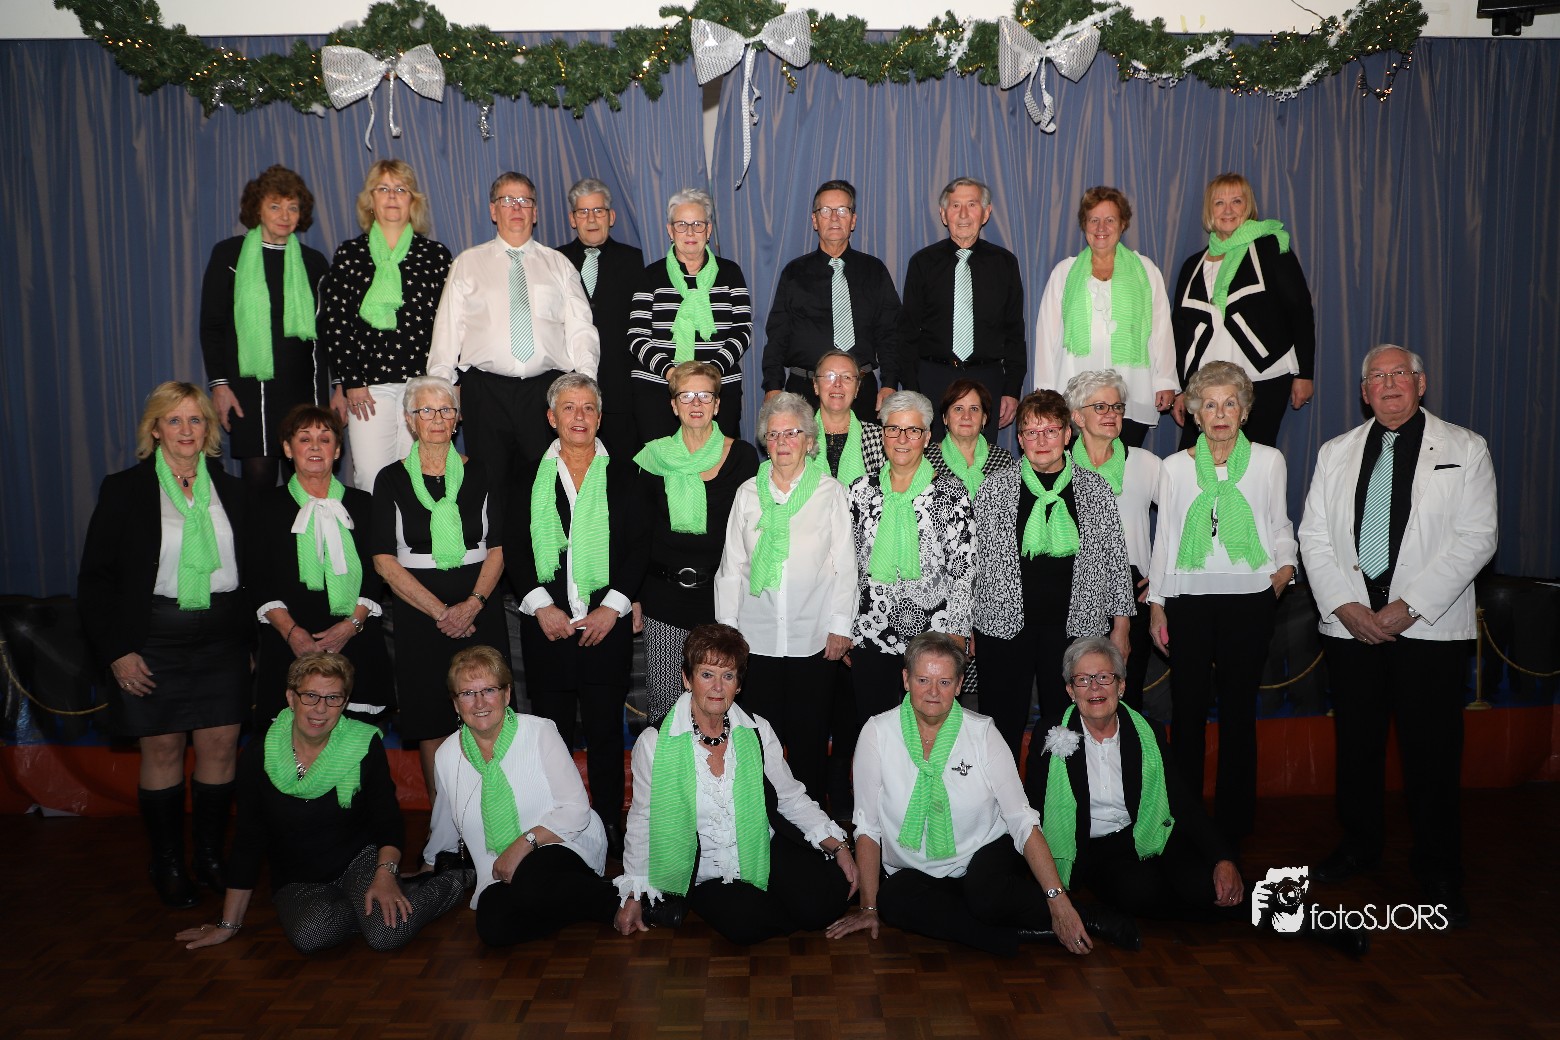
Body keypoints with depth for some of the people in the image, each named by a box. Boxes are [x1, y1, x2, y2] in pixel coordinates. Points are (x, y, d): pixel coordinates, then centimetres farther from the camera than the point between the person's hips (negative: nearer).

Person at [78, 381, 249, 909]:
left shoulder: (231, 490, 8)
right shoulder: (124, 489, 0)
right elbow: (95, 579, 0)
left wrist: (253, 639, 6)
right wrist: (116, 651, -6)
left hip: (223, 640, 2)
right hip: (154, 641, -2)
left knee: (221, 747, 3)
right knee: (162, 750, 4)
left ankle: (211, 857, 18)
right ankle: (167, 865, 18)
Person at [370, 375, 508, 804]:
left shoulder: (481, 474, 7)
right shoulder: (392, 480, 4)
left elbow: (497, 550, 5)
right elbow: (384, 561, -2)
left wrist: (472, 604, -11)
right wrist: (440, 611, -10)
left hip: (480, 611, 1)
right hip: (419, 613, -1)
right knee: (430, 719, 1)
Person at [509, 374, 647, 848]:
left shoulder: (622, 478, 8)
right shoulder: (530, 480, 9)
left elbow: (637, 550, 3)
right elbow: (515, 551, 4)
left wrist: (612, 607, -8)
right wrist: (541, 605, -9)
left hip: (607, 625, 0)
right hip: (547, 626, 1)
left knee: (606, 731, 4)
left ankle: (609, 827, 15)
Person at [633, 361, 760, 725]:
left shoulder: (741, 456, 1)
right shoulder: (656, 457, 4)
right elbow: (641, 530, 9)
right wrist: (634, 596, 6)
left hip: (721, 591, -1)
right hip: (663, 593, 1)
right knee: (662, 698, 1)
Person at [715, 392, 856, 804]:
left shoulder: (830, 492, 2)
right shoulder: (748, 492, 7)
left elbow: (844, 563, 2)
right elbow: (731, 565, 9)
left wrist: (840, 626, -3)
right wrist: (727, 628, 5)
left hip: (813, 637, -1)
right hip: (756, 635, 2)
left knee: (809, 735, 6)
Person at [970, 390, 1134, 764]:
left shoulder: (1095, 489, 4)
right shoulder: (995, 488, 2)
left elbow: (1116, 560, 8)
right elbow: (973, 558, 6)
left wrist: (1121, 626, 6)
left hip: (1075, 625, 1)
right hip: (1004, 623, -1)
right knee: (1004, 724, 5)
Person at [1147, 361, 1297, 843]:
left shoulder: (1268, 461, 7)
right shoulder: (1175, 467, 8)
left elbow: (1279, 525, 13)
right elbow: (1165, 536, 9)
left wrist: (1285, 564, -7)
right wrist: (1156, 604, 7)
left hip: (1249, 599, 0)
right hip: (1188, 599, 1)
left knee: (1239, 710, 5)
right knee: (1187, 708, 2)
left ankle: (1233, 822, 16)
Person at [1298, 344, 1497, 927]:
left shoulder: (1465, 450, 4)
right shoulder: (1336, 453, 12)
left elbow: (1475, 538, -5)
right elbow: (1314, 536, 7)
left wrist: (1409, 607, -14)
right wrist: (1346, 606, -7)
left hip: (1432, 627, -3)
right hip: (1350, 624, 3)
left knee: (1432, 752, 1)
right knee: (1356, 743, 10)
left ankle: (1438, 869, 16)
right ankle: (1360, 845, 28)